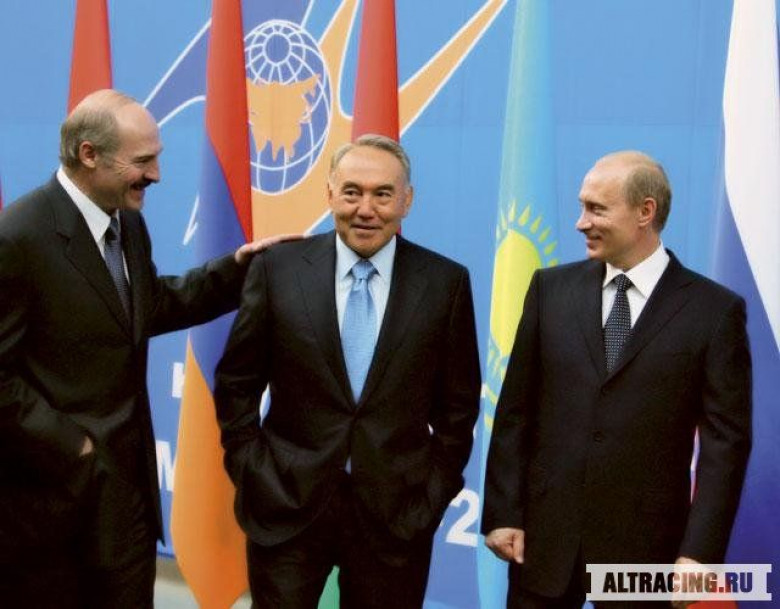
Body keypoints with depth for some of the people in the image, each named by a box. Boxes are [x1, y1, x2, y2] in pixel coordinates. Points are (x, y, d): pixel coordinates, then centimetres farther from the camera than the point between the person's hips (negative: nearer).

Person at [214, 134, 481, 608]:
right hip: (285, 505, 0)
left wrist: (436, 490, 2)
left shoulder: (446, 282, -3)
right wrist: (250, 471, -1)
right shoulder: (277, 268, -3)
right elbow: (237, 382, 4)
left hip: (397, 511, 1)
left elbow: (458, 401, 5)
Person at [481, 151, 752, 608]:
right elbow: (515, 410, 3)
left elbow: (725, 441, -5)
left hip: (644, 546, -2)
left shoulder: (715, 309, -4)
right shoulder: (551, 288, 3)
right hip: (544, 537, 2)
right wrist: (502, 513, -1)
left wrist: (701, 553, -11)